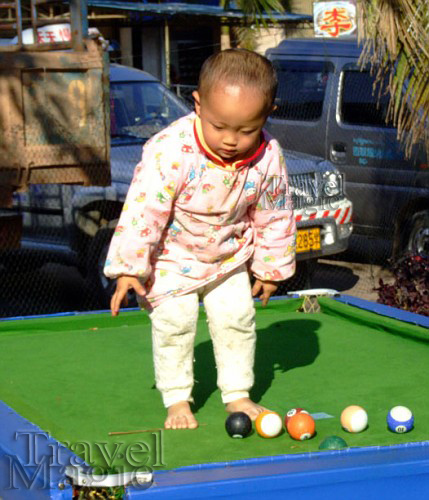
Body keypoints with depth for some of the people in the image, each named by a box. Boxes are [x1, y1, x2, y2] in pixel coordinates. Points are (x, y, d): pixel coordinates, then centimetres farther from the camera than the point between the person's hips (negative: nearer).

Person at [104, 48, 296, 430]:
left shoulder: (268, 158, -21)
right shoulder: (171, 151, -34)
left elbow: (274, 217, -4)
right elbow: (143, 209, -28)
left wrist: (271, 267, 5)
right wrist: (128, 269, -25)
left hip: (229, 256, 3)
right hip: (171, 256, -3)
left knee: (237, 319, 3)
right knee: (175, 322, -6)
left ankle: (238, 395, 19)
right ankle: (177, 401, 9)